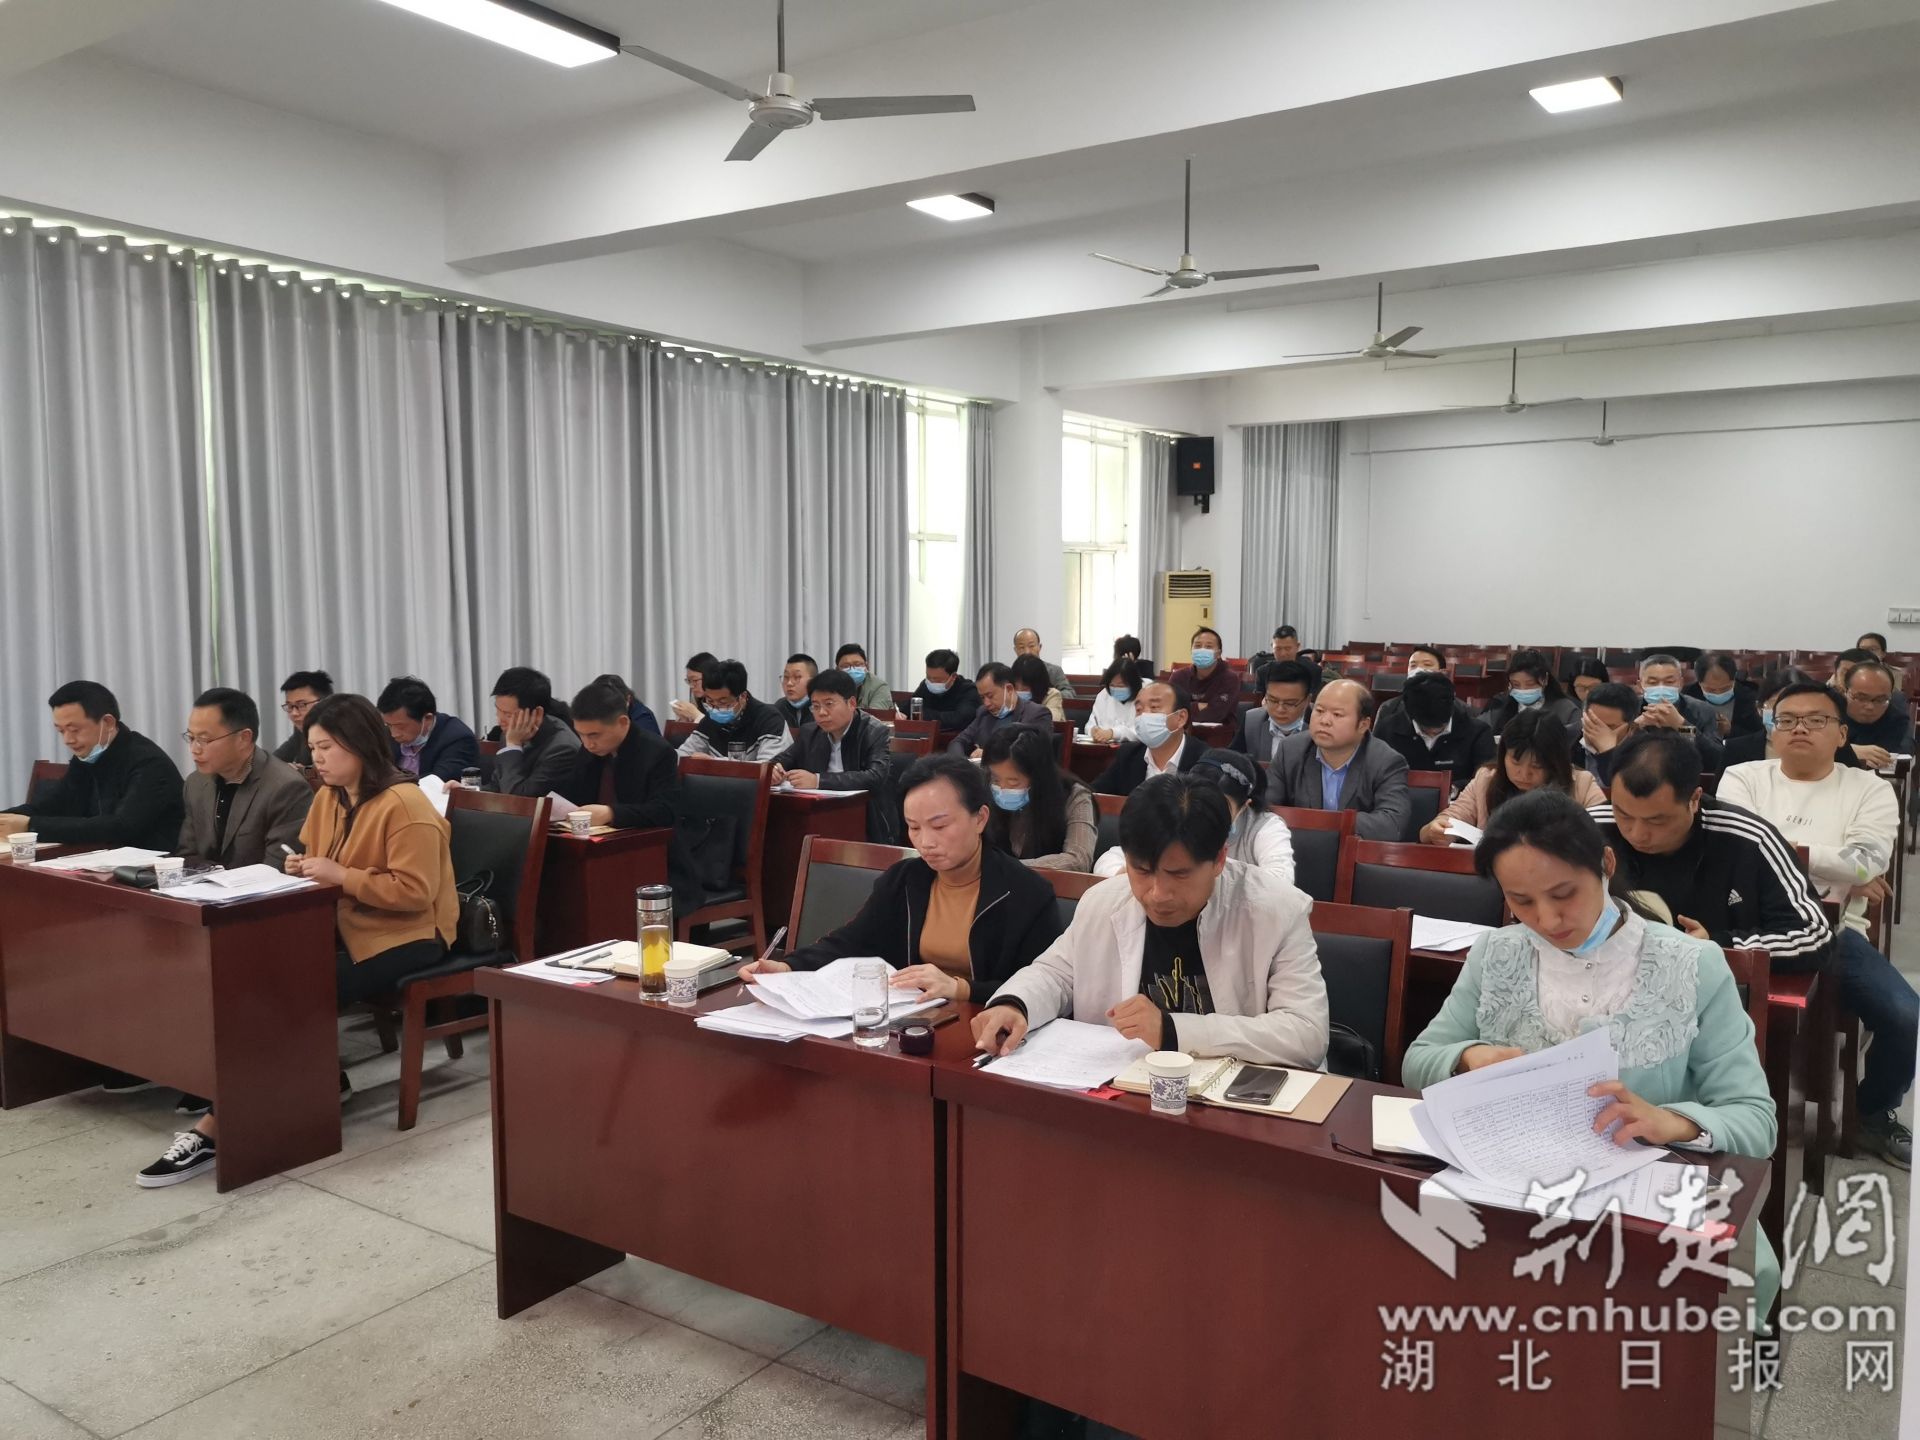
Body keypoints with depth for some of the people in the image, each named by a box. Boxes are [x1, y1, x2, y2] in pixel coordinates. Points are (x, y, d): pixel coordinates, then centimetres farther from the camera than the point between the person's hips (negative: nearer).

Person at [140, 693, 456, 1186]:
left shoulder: (404, 805, -16)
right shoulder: (329, 797, 10)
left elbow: (415, 891, -21)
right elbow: (313, 855, 24)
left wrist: (340, 876, -24)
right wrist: (303, 865, 0)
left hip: (403, 938, -8)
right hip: (346, 928, 8)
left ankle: (219, 1128, -16)